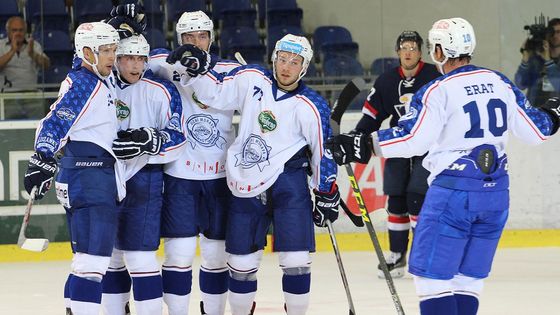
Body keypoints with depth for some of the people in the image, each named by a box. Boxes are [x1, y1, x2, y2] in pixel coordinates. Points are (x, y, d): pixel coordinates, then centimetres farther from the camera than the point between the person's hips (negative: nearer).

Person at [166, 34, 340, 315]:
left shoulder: (310, 107, -7)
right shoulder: (251, 80, 2)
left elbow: (323, 152, 0)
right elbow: (214, 92, 8)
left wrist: (327, 196, 4)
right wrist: (195, 68, -10)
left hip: (288, 182, -3)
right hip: (246, 186, 3)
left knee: (296, 260, -10)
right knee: (241, 261, 9)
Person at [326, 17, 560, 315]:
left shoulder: (438, 90, -10)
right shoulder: (500, 83, 7)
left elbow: (412, 139, -20)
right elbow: (535, 131, 12)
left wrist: (363, 146, -18)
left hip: (454, 191, -6)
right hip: (495, 193, 6)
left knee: (432, 272, -2)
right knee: (468, 276, 12)